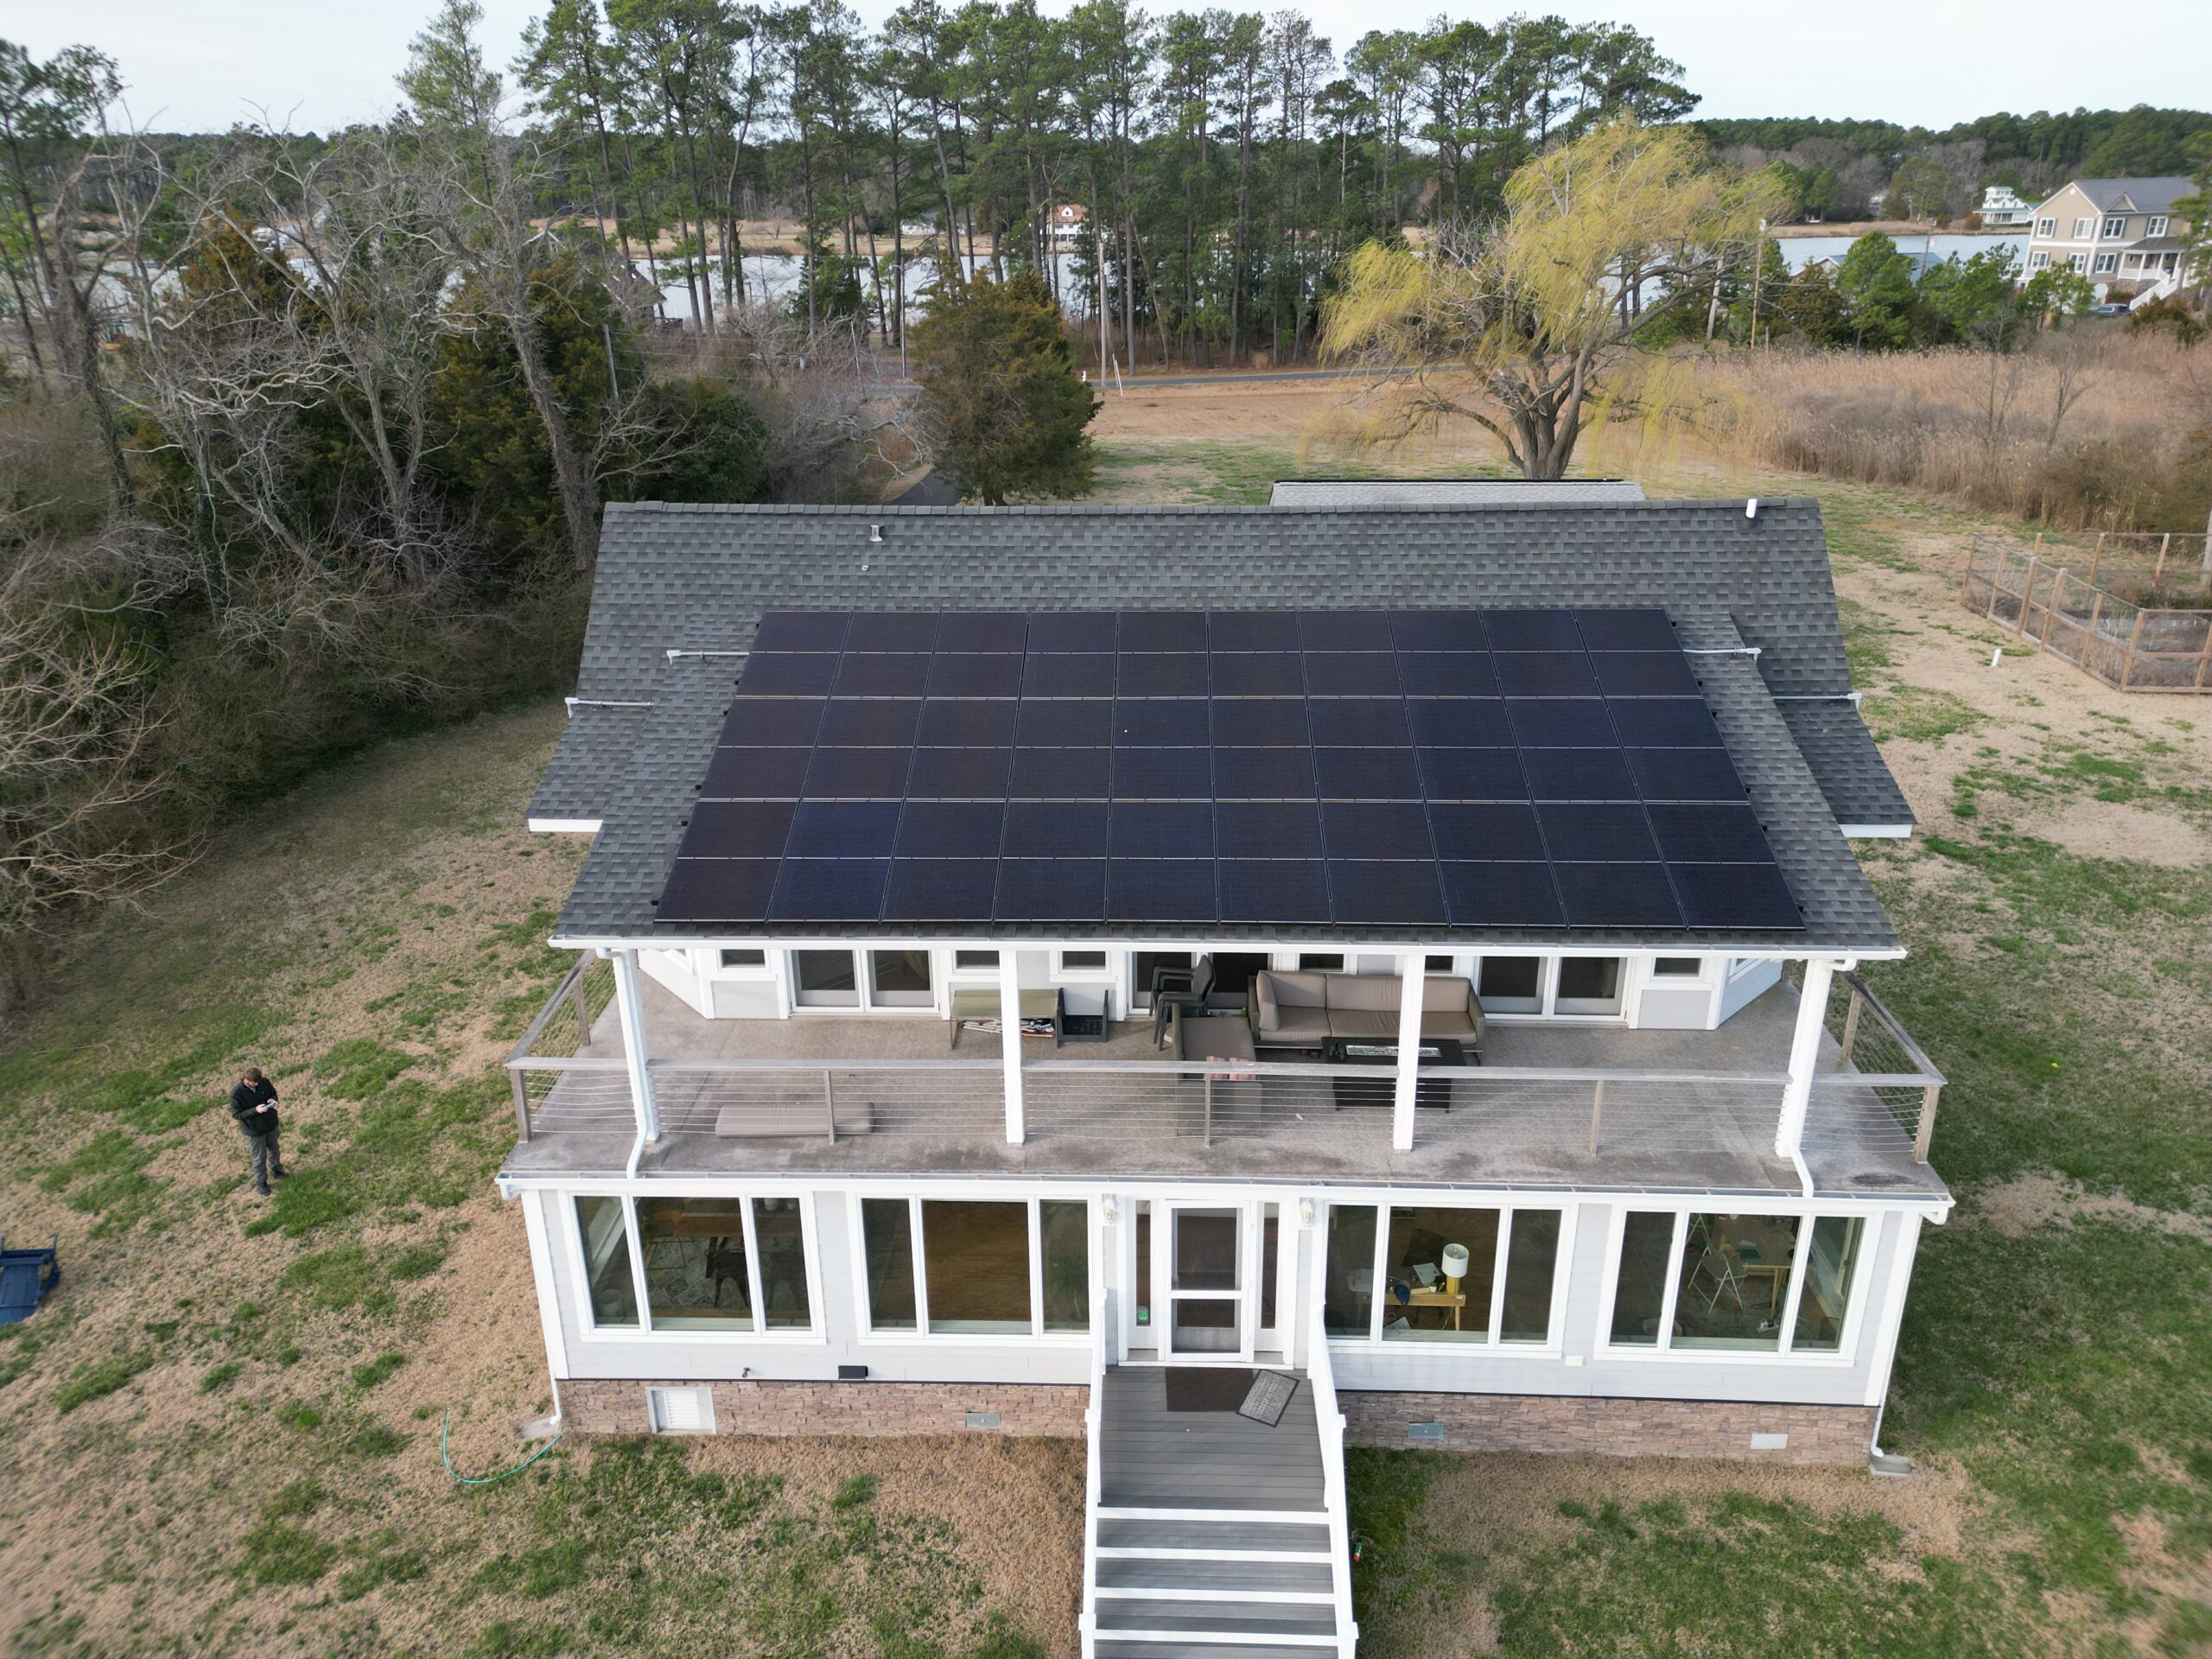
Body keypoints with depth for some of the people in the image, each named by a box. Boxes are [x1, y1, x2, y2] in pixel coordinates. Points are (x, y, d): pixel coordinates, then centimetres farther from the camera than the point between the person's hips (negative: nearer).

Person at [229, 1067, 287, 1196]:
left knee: (274, 1150, 27)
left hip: (271, 1124, 4)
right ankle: (261, 1183, 37)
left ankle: (276, 1169, 54)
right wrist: (255, 1110, -34)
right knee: (260, 1157, 15)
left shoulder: (264, 1082, -16)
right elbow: (236, 1114, -21)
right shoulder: (236, 1093, -28)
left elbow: (273, 1093, 2)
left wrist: (273, 1100, -22)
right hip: (254, 1130, -4)